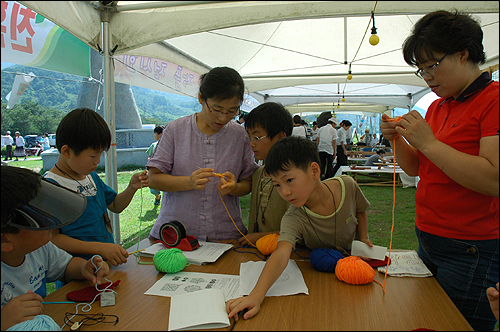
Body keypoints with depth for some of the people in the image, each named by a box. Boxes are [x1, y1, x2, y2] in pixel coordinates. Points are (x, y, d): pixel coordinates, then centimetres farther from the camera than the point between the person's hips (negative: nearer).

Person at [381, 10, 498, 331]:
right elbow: (416, 168, 16)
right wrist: (397, 139, -2)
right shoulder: (437, 106, 11)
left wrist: (428, 142, -21)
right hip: (428, 241, 8)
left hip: (471, 253, -8)